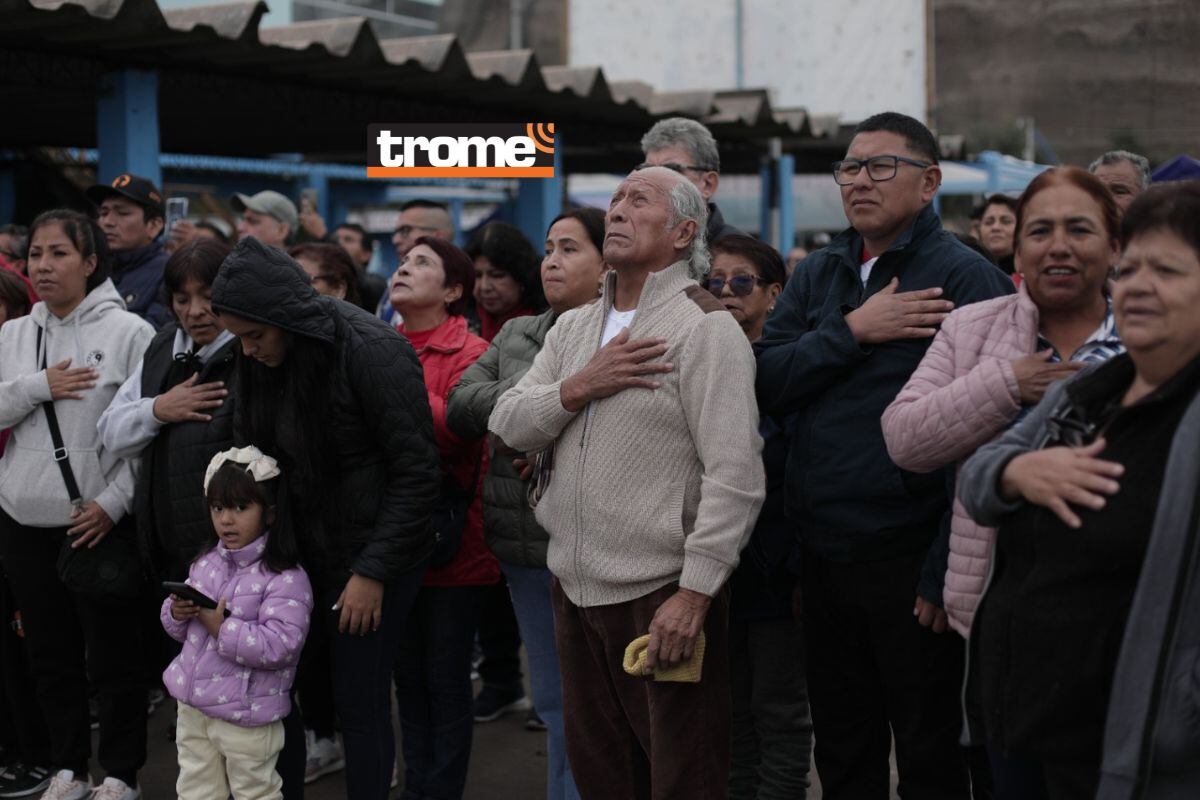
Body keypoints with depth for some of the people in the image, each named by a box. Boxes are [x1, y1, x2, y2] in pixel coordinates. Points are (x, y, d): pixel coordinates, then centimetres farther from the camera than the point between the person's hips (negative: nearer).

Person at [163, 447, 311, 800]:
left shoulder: (285, 579, -18)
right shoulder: (206, 563, 7)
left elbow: (279, 646, -27)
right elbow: (178, 627, 16)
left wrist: (222, 628, -28)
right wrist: (177, 613, -7)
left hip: (246, 714, -7)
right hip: (193, 704, 7)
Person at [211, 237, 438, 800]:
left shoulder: (372, 351, -18)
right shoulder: (263, 360, 2)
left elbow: (416, 472, -17)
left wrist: (373, 573, -16)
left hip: (372, 555, -6)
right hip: (299, 552, 6)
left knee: (360, 705, -2)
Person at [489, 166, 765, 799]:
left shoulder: (705, 326, -10)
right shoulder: (572, 329, 14)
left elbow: (735, 475, -17)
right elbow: (509, 424, 6)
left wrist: (694, 592, -21)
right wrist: (581, 386, -12)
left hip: (662, 594, -7)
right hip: (576, 587, 7)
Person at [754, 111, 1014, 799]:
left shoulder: (967, 278, -9)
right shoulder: (818, 274, 11)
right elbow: (767, 384, 0)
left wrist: (946, 572, -18)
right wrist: (853, 331, -14)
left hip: (909, 560, -5)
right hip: (823, 555, 6)